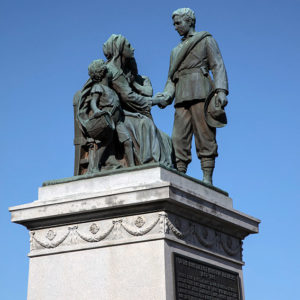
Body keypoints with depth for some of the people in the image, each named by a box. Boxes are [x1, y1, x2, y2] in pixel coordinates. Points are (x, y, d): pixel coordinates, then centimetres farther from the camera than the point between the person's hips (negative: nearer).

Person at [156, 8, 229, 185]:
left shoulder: (206, 39, 14)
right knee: (179, 138, -6)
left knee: (204, 135, -10)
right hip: (182, 96, 6)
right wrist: (166, 96, 2)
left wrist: (221, 90, -13)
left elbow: (217, 65, 2)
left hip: (200, 91, -5)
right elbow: (171, 77, 22)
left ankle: (207, 179, -14)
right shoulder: (176, 50, 30)